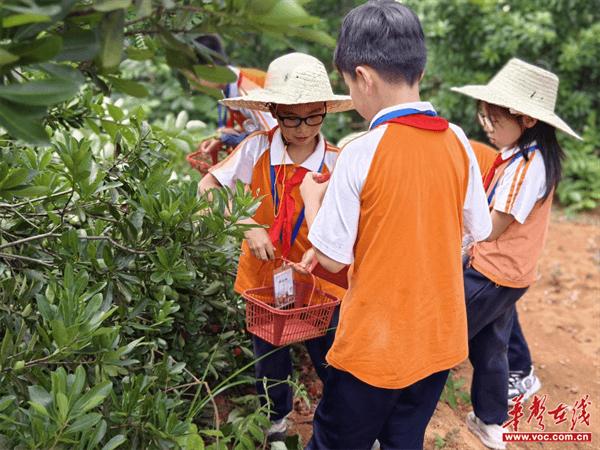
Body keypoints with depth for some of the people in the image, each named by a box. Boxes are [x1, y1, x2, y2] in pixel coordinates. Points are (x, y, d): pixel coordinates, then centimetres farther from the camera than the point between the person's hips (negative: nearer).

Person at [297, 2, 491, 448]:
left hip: (374, 347, -5)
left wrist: (312, 196, 3)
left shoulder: (361, 153, -20)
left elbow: (332, 258, -13)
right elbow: (480, 228, 8)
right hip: (439, 340, 5)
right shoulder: (457, 142, -5)